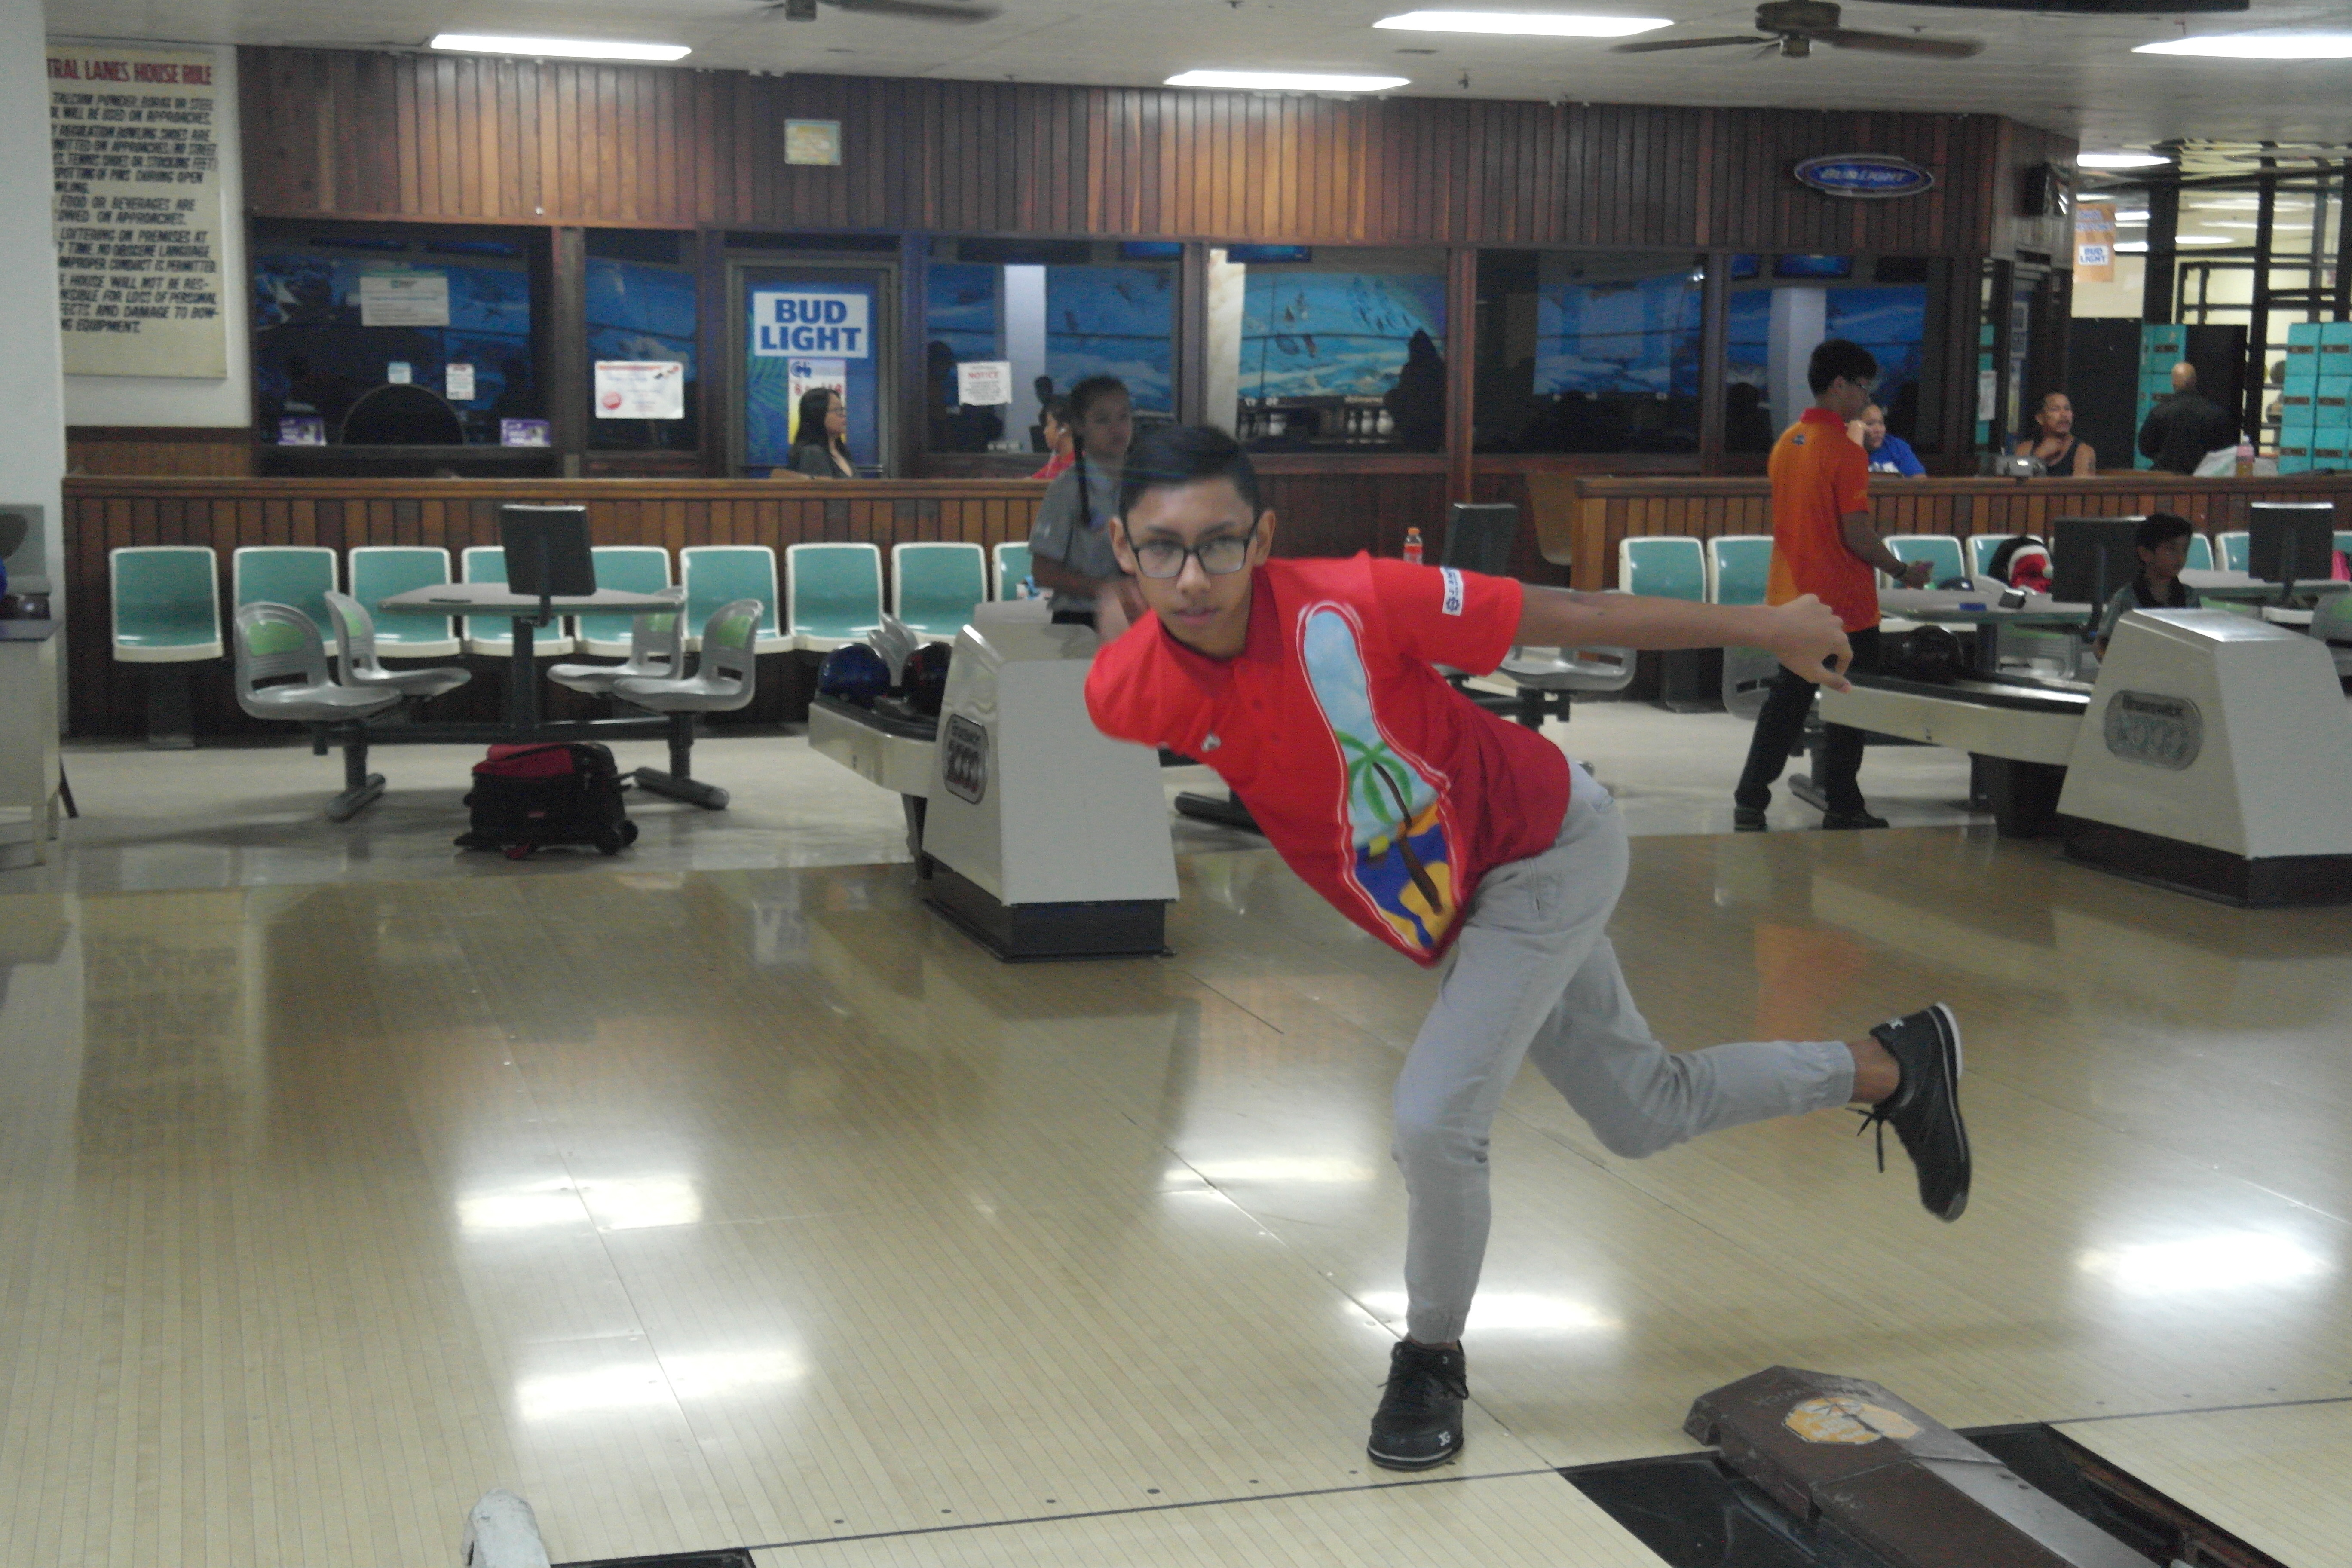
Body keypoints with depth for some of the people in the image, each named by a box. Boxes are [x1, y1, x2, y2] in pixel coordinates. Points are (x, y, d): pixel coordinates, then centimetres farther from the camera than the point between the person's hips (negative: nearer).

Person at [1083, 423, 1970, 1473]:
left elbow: (1567, 619, -21)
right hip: (1458, 908, 5)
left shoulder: (1351, 603, -33)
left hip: (1546, 853, -5)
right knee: (1648, 1114, 21)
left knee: (1435, 1122, -18)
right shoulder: (1124, 693, -21)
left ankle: (1432, 1362, 11)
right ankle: (1893, 1067, 45)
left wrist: (1763, 627, -13)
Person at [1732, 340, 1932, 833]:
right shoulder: (1844, 452, -17)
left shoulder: (1786, 443, 7)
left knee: (1786, 701, 13)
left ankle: (1750, 801, 10)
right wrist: (1903, 571, -5)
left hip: (1791, 601, 7)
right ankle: (1843, 808, 11)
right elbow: (1856, 535, -19)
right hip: (1843, 606, -7)